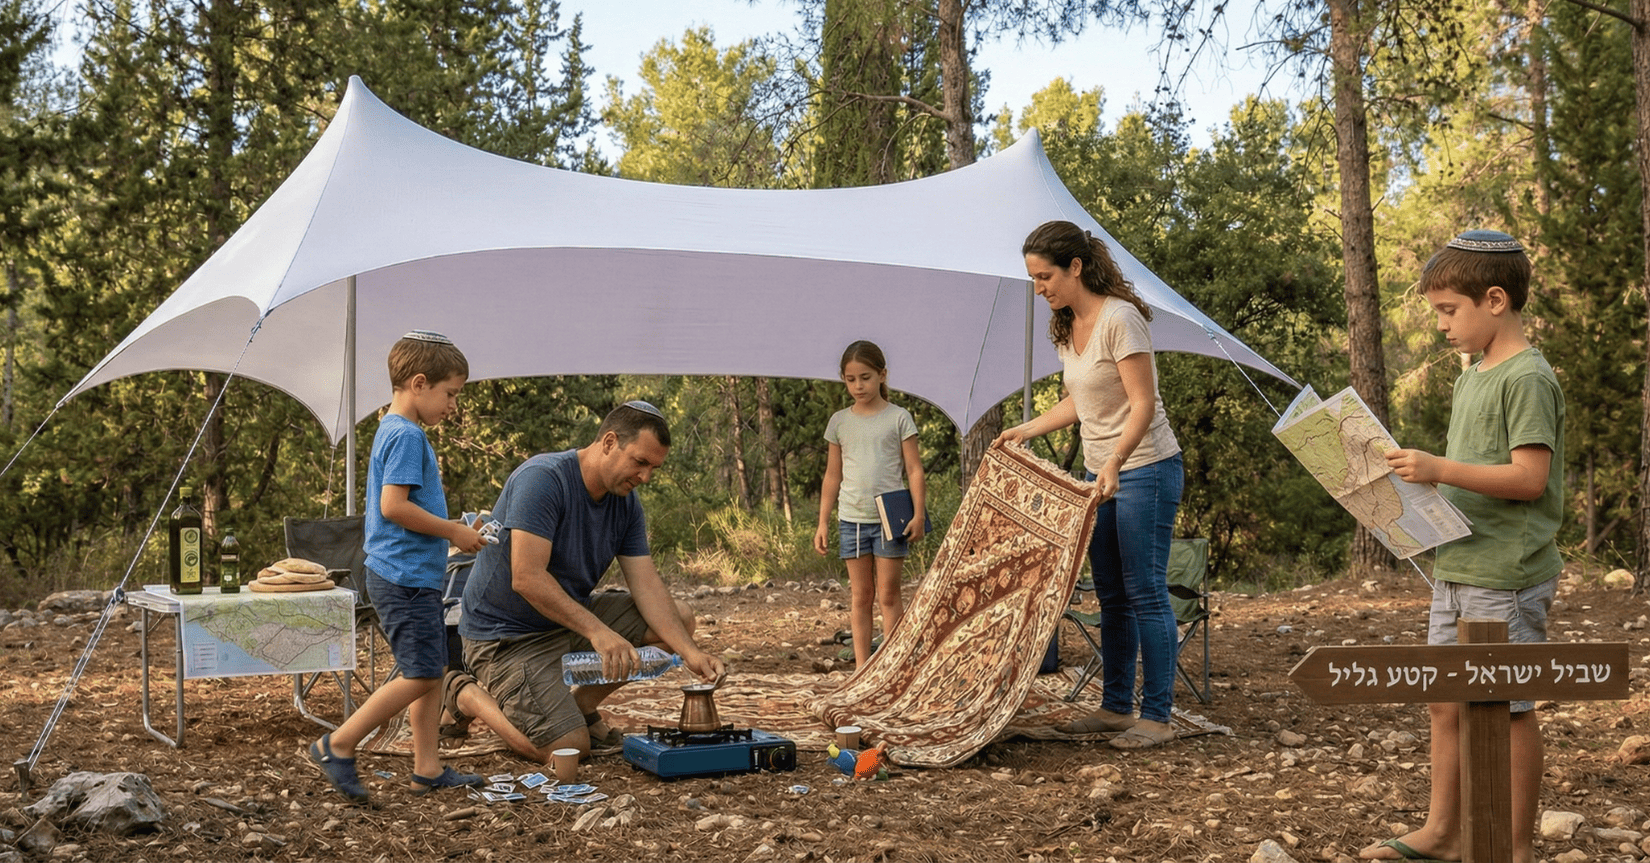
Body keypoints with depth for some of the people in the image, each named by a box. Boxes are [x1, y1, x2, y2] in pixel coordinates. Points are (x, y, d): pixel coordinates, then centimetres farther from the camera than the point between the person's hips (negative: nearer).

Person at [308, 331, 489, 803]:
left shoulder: (394, 431, 17)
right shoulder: (406, 436, -15)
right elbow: (393, 506, -23)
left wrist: (452, 527, 14)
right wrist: (452, 531, -13)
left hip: (414, 575, 11)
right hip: (404, 576, -11)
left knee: (433, 671, 11)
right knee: (420, 675, -8)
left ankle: (428, 768, 16)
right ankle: (338, 745, 1)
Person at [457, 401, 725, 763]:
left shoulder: (626, 502, -1)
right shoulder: (542, 479, -25)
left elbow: (646, 586, -5)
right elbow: (526, 579, -32)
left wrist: (690, 653, -19)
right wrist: (597, 632, -37)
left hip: (574, 614, 8)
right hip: (508, 634, -8)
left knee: (678, 617, -2)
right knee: (569, 747, -19)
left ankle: (581, 705, 10)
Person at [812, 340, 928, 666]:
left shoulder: (899, 418, 0)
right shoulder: (839, 422, 8)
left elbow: (914, 470, 0)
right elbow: (833, 476, 12)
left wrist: (918, 514, -9)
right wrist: (823, 523, 8)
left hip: (890, 518, -2)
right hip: (852, 519, 3)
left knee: (888, 594, 1)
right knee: (860, 596, 7)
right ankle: (862, 666, 11)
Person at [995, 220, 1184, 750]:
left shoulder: (1119, 319, -18)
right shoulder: (1067, 328, 9)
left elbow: (1143, 404, -23)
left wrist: (1115, 460, -35)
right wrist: (1026, 430, 15)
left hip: (1144, 471, -9)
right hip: (1101, 474, 9)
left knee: (1145, 593, -6)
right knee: (1110, 596, 13)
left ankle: (1157, 717, 1)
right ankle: (1116, 707, 22)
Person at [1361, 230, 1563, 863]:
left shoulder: (1527, 378, -13)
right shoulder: (1469, 381, 14)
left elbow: (1529, 478, -20)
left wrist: (1440, 468, -26)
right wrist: (1421, 476, 6)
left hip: (1507, 576, -9)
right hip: (1455, 569, 9)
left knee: (1508, 708, 1)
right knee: (1446, 702, 13)